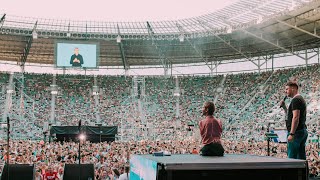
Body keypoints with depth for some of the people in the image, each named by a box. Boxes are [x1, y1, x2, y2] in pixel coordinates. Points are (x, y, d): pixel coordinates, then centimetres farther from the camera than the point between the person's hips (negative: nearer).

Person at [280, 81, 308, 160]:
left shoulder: (296, 100, -13)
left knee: (292, 157, -7)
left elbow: (296, 118, -22)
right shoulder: (301, 99, 19)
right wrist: (284, 106, 15)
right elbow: (290, 115, 28)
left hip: (297, 132, -10)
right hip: (303, 131, 10)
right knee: (301, 157, 10)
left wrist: (291, 134, -24)